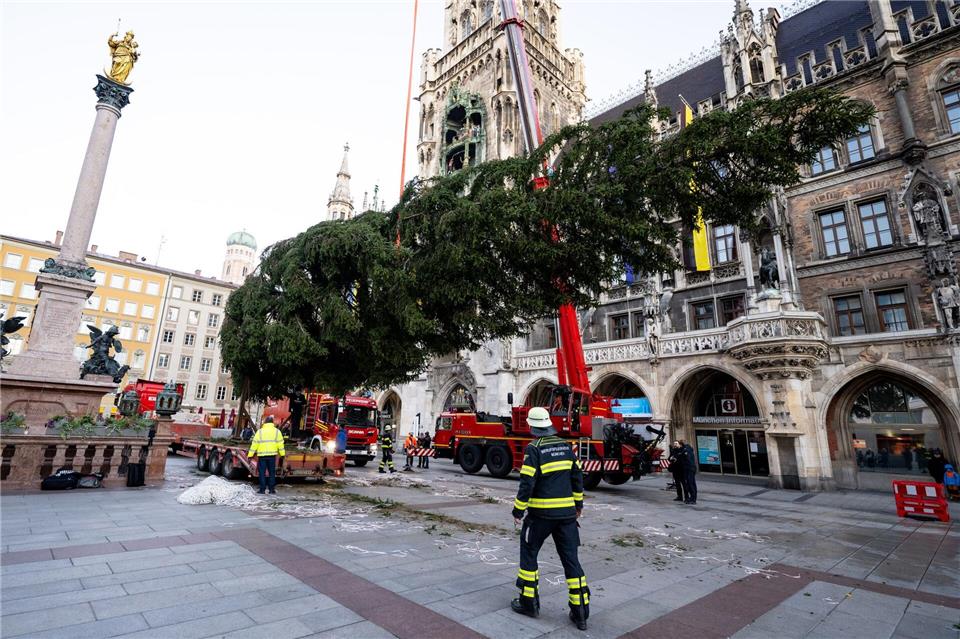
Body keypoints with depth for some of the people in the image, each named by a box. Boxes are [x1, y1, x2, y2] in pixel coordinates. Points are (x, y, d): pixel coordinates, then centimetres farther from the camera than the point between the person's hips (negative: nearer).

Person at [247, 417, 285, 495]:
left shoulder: (260, 431, 1)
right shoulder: (277, 431, 4)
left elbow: (254, 444, -2)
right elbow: (280, 444, 3)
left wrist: (250, 455, 2)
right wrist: (282, 455, 8)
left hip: (262, 455, -1)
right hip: (272, 455, 1)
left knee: (262, 472, 6)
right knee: (272, 472, 9)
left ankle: (262, 489, 6)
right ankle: (272, 489, 8)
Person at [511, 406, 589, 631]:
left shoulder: (534, 449, -14)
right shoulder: (565, 446, 4)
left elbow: (527, 483, -17)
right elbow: (577, 476, 10)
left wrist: (518, 511, -7)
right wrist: (578, 503, 21)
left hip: (541, 513, -5)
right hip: (567, 511, 5)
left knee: (529, 554, 14)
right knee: (570, 558, 11)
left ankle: (528, 602, 22)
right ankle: (580, 612, 14)